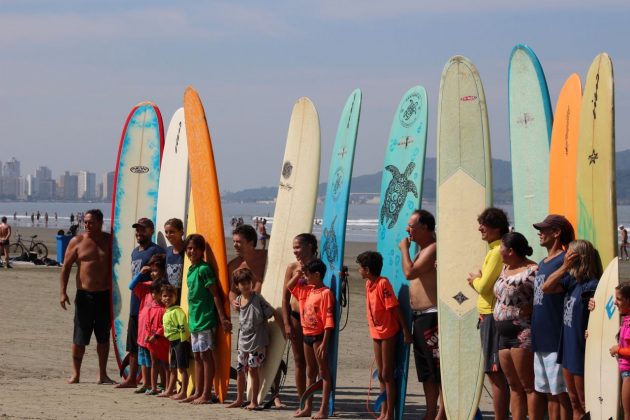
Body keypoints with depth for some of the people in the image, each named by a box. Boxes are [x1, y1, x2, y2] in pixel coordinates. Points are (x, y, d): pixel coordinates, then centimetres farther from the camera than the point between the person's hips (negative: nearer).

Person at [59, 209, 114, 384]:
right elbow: (66, 267, 2)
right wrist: (62, 292, -7)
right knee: (80, 337, -1)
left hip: (105, 295, 2)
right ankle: (75, 374, 9)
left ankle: (102, 374, 16)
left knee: (104, 336, 7)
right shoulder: (77, 241, 1)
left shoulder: (110, 241, 5)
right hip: (85, 294, -1)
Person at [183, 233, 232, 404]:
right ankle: (198, 392, 18)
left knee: (206, 355, -5)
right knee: (197, 356, 12)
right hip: (194, 318, 9)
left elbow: (215, 294, -14)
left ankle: (206, 394, -2)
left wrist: (223, 318, -17)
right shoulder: (191, 270, 13)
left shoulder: (204, 269, -12)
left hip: (206, 319, -9)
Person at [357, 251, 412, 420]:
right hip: (376, 332, 8)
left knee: (387, 374, -4)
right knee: (381, 375, 11)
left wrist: (405, 331, -21)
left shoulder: (383, 283, -19)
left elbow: (395, 308, -20)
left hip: (388, 332, -8)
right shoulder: (368, 284, 6)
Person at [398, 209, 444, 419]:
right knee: (426, 370, 13)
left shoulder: (433, 249, -13)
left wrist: (404, 249, -10)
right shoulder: (422, 251, 19)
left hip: (431, 316, -11)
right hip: (420, 317, 11)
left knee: (439, 368, -9)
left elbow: (410, 272, -20)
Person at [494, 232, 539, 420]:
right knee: (515, 386, 12)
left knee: (528, 386, -6)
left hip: (523, 334, -9)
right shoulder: (505, 268, 14)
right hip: (505, 334, 9)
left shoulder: (532, 271, -15)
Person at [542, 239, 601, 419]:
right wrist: (565, 267, -5)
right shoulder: (572, 280, 4)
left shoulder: (592, 286, -18)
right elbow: (546, 288, 1)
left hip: (581, 350, -8)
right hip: (568, 347, 8)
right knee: (574, 402, 17)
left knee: (585, 404, 2)